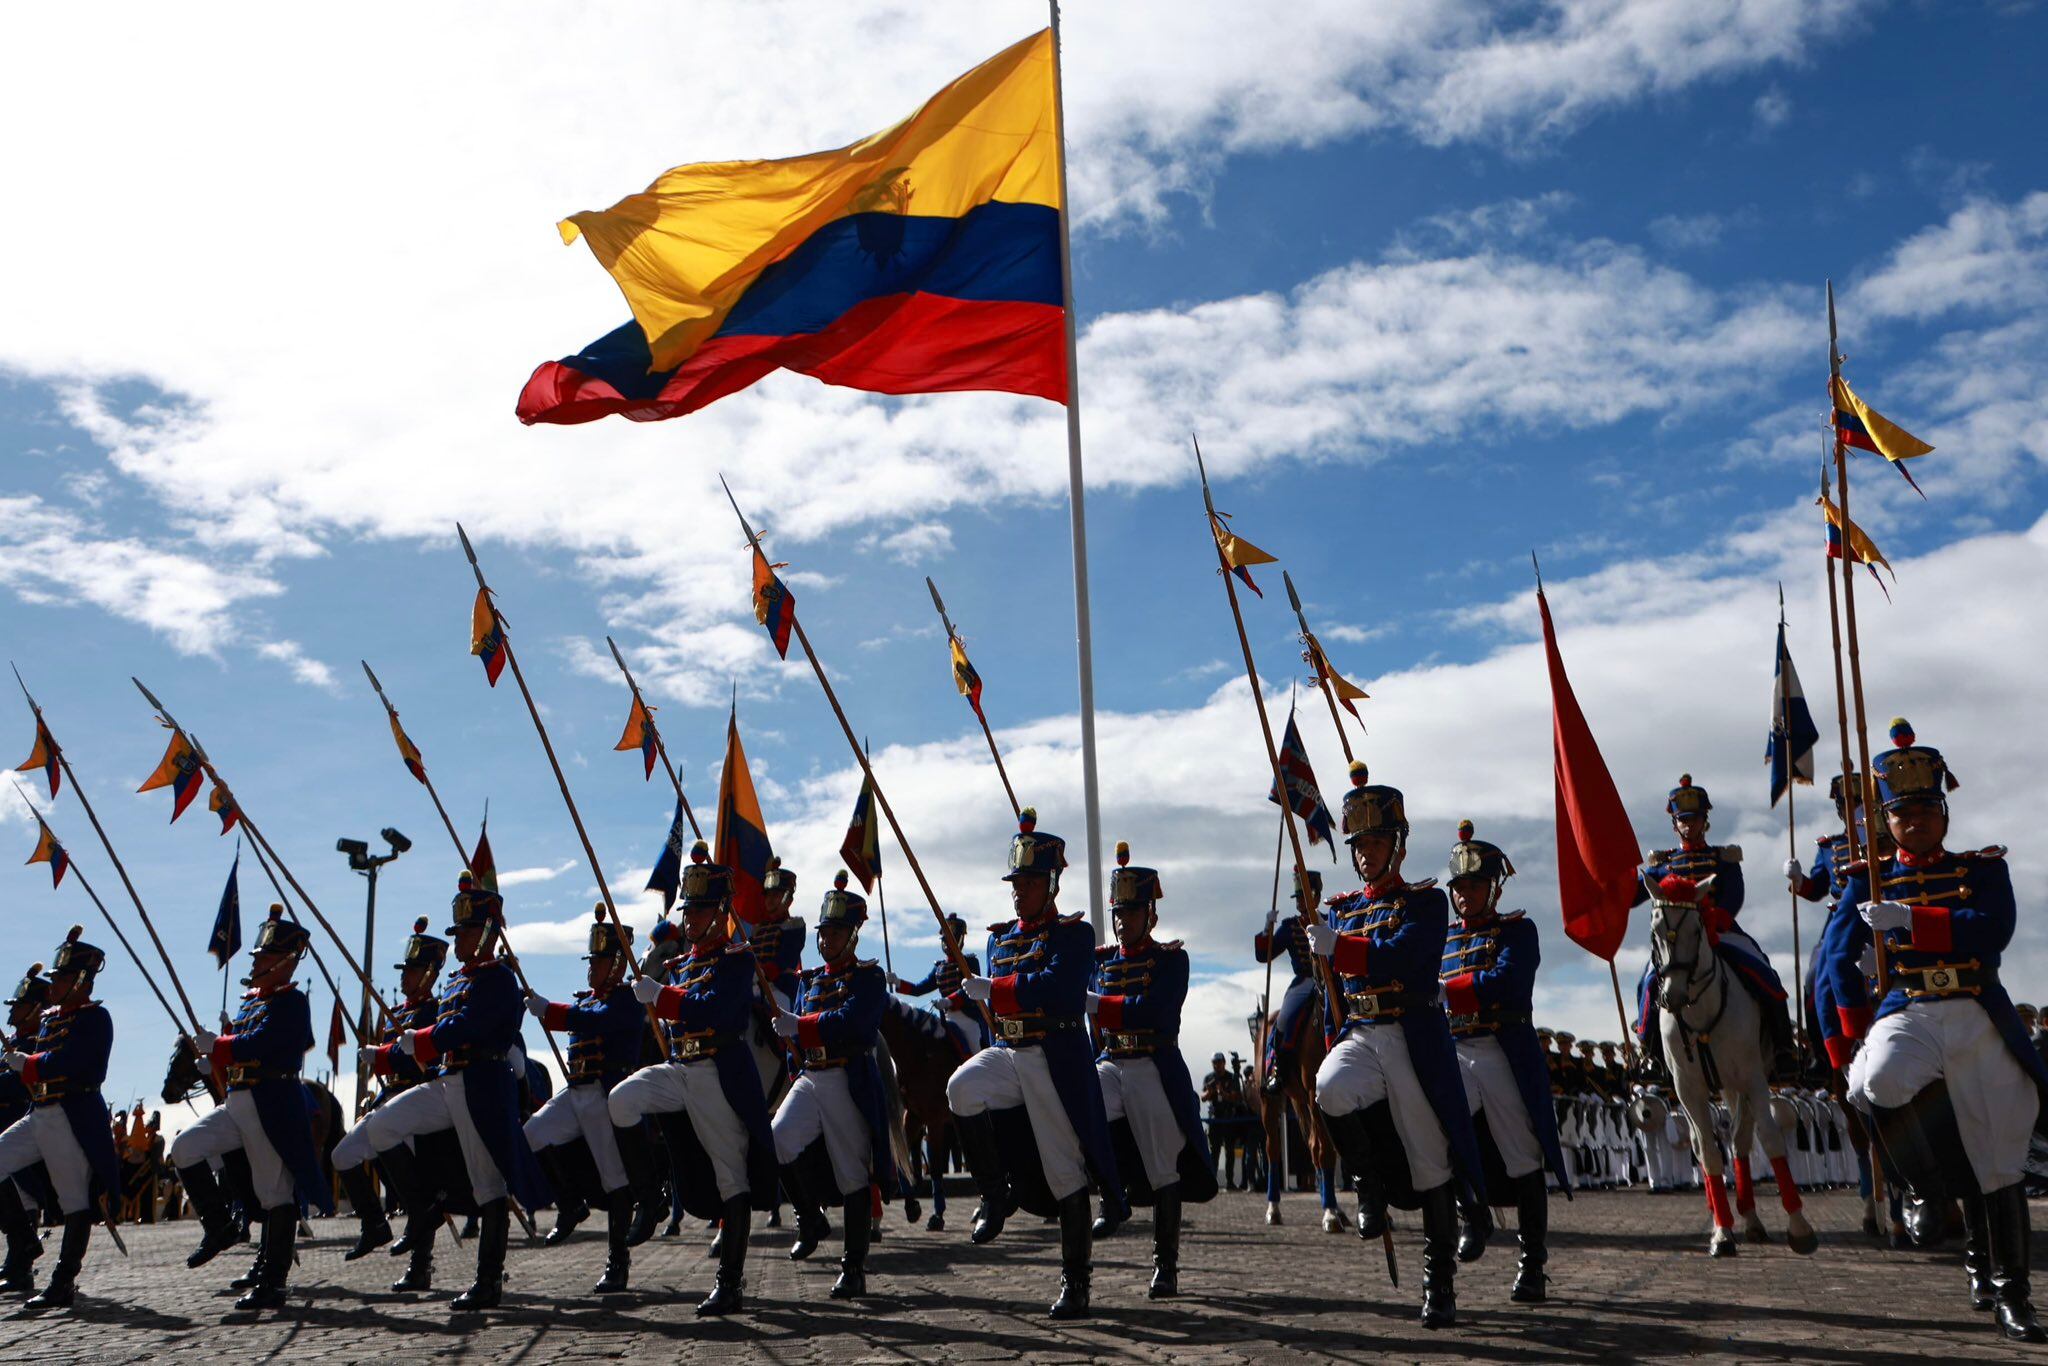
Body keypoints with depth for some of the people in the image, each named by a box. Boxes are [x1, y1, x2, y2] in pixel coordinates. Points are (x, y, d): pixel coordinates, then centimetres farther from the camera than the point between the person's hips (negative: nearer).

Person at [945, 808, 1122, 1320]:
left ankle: (1075, 1281, 12)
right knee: (962, 1088, -28)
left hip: (1056, 1061, -5)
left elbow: (1058, 988, -21)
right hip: (1006, 1053, 5)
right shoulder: (999, 937, 15)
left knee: (1064, 1171, -1)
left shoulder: (1074, 934, -4)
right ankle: (996, 1193, -9)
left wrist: (989, 989, -17)